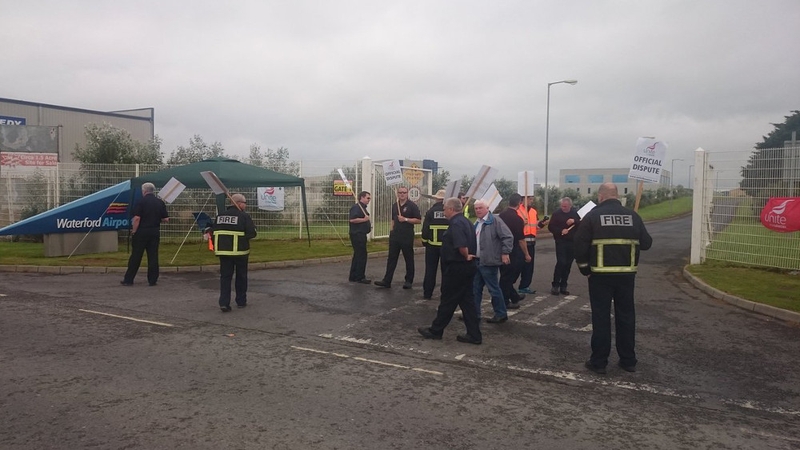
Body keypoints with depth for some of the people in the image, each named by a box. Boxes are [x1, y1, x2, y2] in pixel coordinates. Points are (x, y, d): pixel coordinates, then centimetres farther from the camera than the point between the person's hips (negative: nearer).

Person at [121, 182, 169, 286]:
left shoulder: (141, 202, -8)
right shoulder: (160, 202, 4)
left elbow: (137, 218, -15)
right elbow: (165, 219, 4)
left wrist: (134, 231, -7)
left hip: (141, 232, -3)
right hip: (155, 232, 3)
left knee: (136, 256, 3)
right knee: (153, 256, 7)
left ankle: (128, 279, 10)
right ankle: (152, 280, 8)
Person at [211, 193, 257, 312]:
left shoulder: (220, 216, 6)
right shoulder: (244, 216, -10)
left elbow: (214, 232, 8)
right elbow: (252, 233, -16)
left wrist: (215, 247, 17)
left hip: (223, 250, 4)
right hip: (240, 251, -4)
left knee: (225, 277, 7)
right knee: (241, 277, 12)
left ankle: (224, 303, -2)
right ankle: (241, 301, 21)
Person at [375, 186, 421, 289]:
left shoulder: (412, 206, -6)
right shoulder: (394, 205, 13)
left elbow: (419, 220, -10)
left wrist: (405, 219, -17)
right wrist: (391, 230, 15)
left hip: (407, 236, -5)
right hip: (395, 235, 6)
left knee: (409, 259, 5)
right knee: (391, 258, 4)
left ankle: (409, 281, 14)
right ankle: (387, 281, 5)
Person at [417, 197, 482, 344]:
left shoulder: (456, 224, -18)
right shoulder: (465, 221, 13)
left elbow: (461, 246, -30)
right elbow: (472, 243, 19)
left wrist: (466, 256, -13)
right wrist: (468, 256, 7)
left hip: (456, 268, -10)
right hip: (466, 267, 10)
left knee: (448, 301, 3)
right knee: (467, 301, 11)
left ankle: (435, 330, 17)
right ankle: (474, 335, 12)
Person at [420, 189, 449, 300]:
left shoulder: (430, 212, -6)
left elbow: (425, 229, -4)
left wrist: (424, 242, 9)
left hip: (432, 244, 0)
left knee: (430, 269, 7)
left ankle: (427, 293, 10)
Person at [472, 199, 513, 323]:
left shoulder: (495, 220, -12)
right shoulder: (477, 223, 15)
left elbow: (508, 237, -16)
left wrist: (505, 253, -17)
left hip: (488, 262, -8)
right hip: (477, 261, 8)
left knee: (493, 289, 0)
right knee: (475, 288, 12)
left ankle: (501, 314, 13)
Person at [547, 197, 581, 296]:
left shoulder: (575, 212, 5)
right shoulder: (556, 213, -1)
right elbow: (550, 227, -2)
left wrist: (574, 221, -18)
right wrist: (561, 231, -17)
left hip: (573, 242, 3)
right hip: (561, 242, -3)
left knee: (568, 264, 6)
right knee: (561, 262, -12)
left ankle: (563, 286, 15)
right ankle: (555, 285, -2)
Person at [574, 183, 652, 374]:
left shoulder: (593, 216, -6)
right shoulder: (632, 216, 3)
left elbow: (580, 244, -9)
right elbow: (646, 243, 6)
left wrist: (584, 268, 2)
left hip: (600, 274, -3)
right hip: (626, 274, 3)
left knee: (601, 317, 3)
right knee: (626, 316, 13)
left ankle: (599, 361, 8)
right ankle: (628, 360, 20)